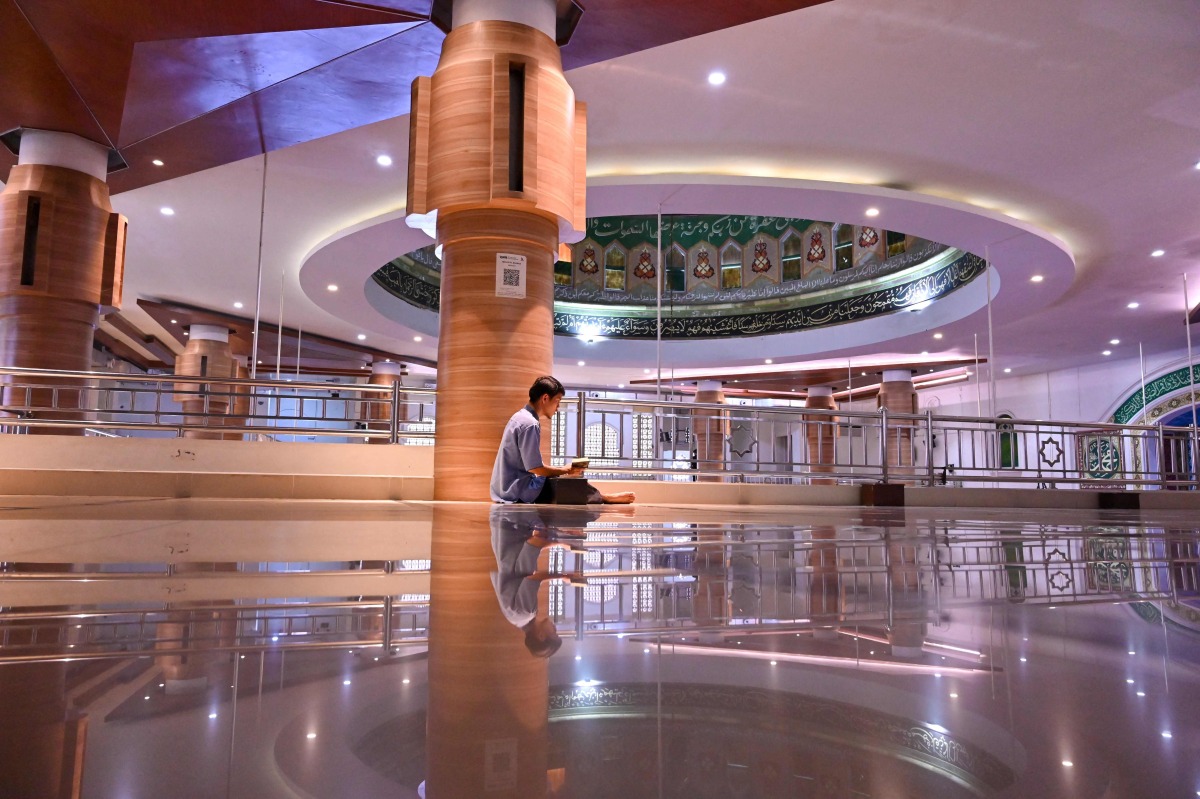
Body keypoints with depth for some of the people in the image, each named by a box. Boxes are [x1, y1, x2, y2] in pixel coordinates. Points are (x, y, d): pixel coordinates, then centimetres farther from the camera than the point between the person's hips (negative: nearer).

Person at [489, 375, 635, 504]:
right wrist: (566, 470, -6)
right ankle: (603, 499, 16)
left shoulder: (521, 417, 12)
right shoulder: (530, 424, -19)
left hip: (508, 488, 9)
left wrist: (559, 469, 9)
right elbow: (535, 468, -20)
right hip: (519, 492, -9)